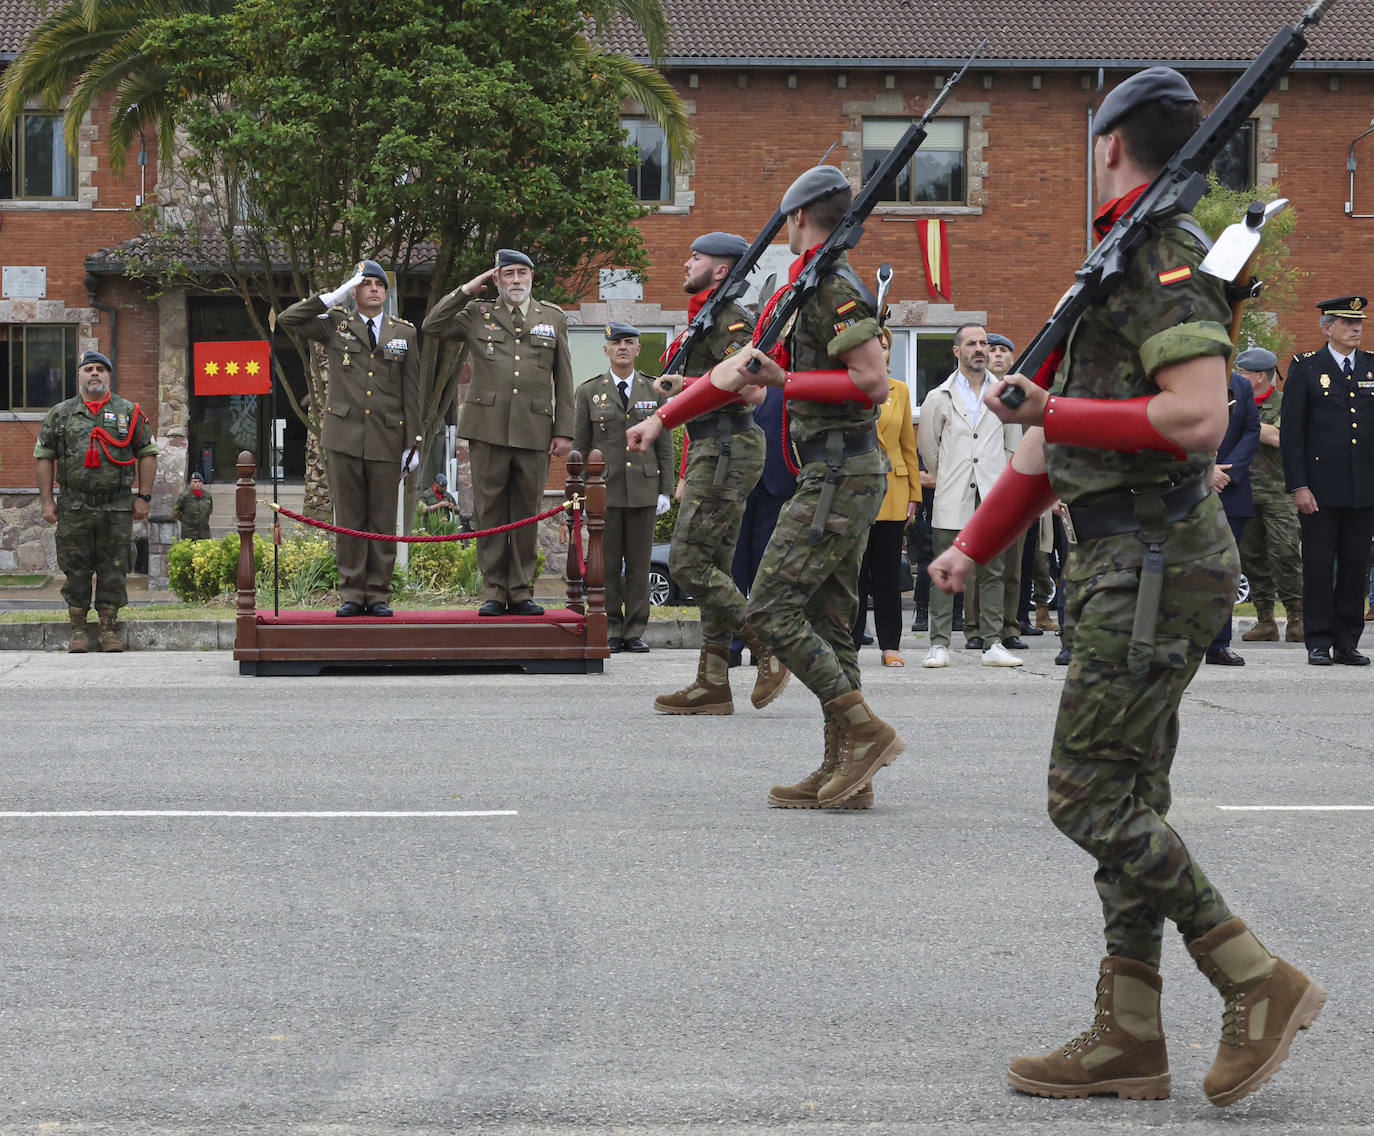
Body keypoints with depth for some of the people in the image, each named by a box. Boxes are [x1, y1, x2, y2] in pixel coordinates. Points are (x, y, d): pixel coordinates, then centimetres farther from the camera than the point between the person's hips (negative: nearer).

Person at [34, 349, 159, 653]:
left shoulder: (130, 413, 7)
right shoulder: (60, 414, 7)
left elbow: (147, 454, 8)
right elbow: (43, 457, 8)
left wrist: (143, 497, 1)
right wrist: (46, 500, 1)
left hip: (117, 507, 0)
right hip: (74, 507, 0)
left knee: (113, 570, 2)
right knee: (75, 570, 2)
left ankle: (108, 630, 11)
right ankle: (78, 631, 10)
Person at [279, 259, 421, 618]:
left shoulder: (404, 333, 11)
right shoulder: (335, 326, 9)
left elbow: (411, 392, 9)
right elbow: (287, 320, -1)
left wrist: (412, 443, 4)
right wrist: (333, 297, -4)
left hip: (386, 439, 1)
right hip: (344, 437, -1)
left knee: (383, 520, 2)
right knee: (349, 519, 1)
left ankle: (378, 596, 7)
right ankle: (351, 596, 6)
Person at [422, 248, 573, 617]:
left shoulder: (554, 319, 14)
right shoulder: (478, 315, 11)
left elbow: (563, 380, 12)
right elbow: (431, 326, 1)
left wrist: (564, 431, 5)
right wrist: (468, 290, -1)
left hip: (534, 431, 1)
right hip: (488, 427, -1)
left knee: (527, 513, 3)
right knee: (490, 512, 0)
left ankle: (521, 593, 9)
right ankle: (494, 593, 4)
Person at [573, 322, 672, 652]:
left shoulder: (654, 391, 9)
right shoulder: (589, 392, 6)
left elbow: (665, 445, 9)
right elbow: (580, 446, 6)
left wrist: (665, 490, 2)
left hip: (643, 489, 1)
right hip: (604, 489, -1)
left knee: (639, 563, 2)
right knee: (607, 564, -1)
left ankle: (635, 632, 7)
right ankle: (611, 631, 5)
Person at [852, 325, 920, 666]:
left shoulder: (900, 391, 10)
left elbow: (909, 444, 12)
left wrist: (913, 494, 7)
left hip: (891, 492, 2)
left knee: (888, 570, 3)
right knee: (854, 569, -1)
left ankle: (890, 645, 9)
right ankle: (849, 643, 6)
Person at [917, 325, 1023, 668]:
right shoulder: (939, 398, 5)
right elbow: (927, 445, 12)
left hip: (992, 498, 1)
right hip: (952, 499, -1)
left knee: (992, 573, 2)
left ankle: (992, 643, 6)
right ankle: (939, 644, 1)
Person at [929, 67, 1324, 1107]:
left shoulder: (1165, 255, -12)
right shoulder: (1125, 261, 19)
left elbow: (1199, 417, -25)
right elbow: (1059, 430, 23)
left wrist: (1054, 413, -19)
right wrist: (974, 547, 22)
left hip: (1156, 566, -10)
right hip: (1127, 564, 10)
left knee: (1090, 797, -9)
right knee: (1126, 801, 10)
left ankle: (1261, 984, -4)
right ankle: (1129, 1039, 14)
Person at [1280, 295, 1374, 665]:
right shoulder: (1305, 368, 1)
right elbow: (1290, 433, -2)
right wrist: (1298, 486, -9)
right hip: (1320, 488, -3)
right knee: (1319, 566, 0)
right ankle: (1318, 644, 7)